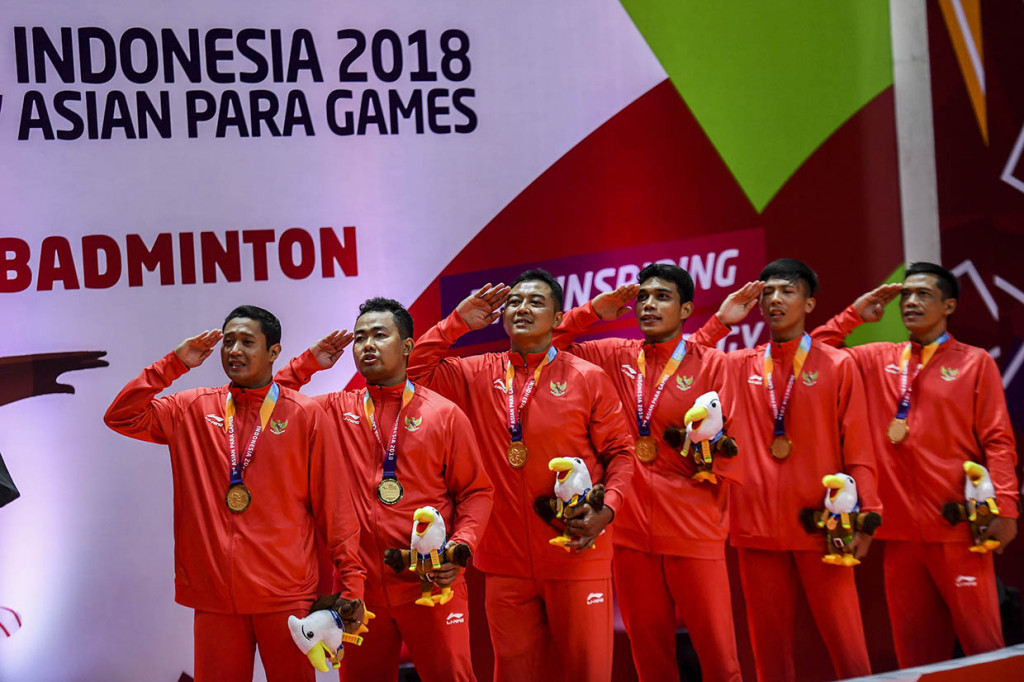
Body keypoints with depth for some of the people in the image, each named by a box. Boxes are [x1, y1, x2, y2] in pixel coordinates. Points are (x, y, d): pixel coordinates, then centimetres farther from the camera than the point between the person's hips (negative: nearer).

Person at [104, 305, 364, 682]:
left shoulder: (306, 415, 1)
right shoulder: (193, 410, 8)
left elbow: (334, 506, 1)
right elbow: (121, 417, 3)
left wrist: (351, 582, -3)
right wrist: (174, 364, -2)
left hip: (286, 597, -2)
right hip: (214, 597, 2)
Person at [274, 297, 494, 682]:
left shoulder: (445, 414, 2)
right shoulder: (337, 411, 9)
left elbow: (476, 491, 3)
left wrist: (462, 545, -12)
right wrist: (309, 363, 6)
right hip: (360, 585, 2)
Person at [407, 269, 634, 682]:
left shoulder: (588, 379, 0)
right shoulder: (478, 376, 7)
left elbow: (619, 451, 2)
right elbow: (415, 369, 3)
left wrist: (607, 509, -12)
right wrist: (458, 322, 1)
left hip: (577, 555, -2)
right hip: (505, 559, 2)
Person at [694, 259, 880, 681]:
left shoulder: (838, 365, 2)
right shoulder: (738, 366, 10)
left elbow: (857, 448, -2)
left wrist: (864, 516, -10)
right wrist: (720, 322, 5)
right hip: (756, 524, 3)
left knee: (845, 642, -2)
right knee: (769, 646, 9)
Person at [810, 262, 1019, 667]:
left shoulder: (975, 363, 3)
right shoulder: (878, 360, 11)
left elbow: (998, 440, -2)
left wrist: (1004, 508, -11)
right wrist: (854, 315, 7)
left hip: (958, 528, -3)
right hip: (901, 529, 3)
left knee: (982, 641, -3)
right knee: (914, 649, 7)